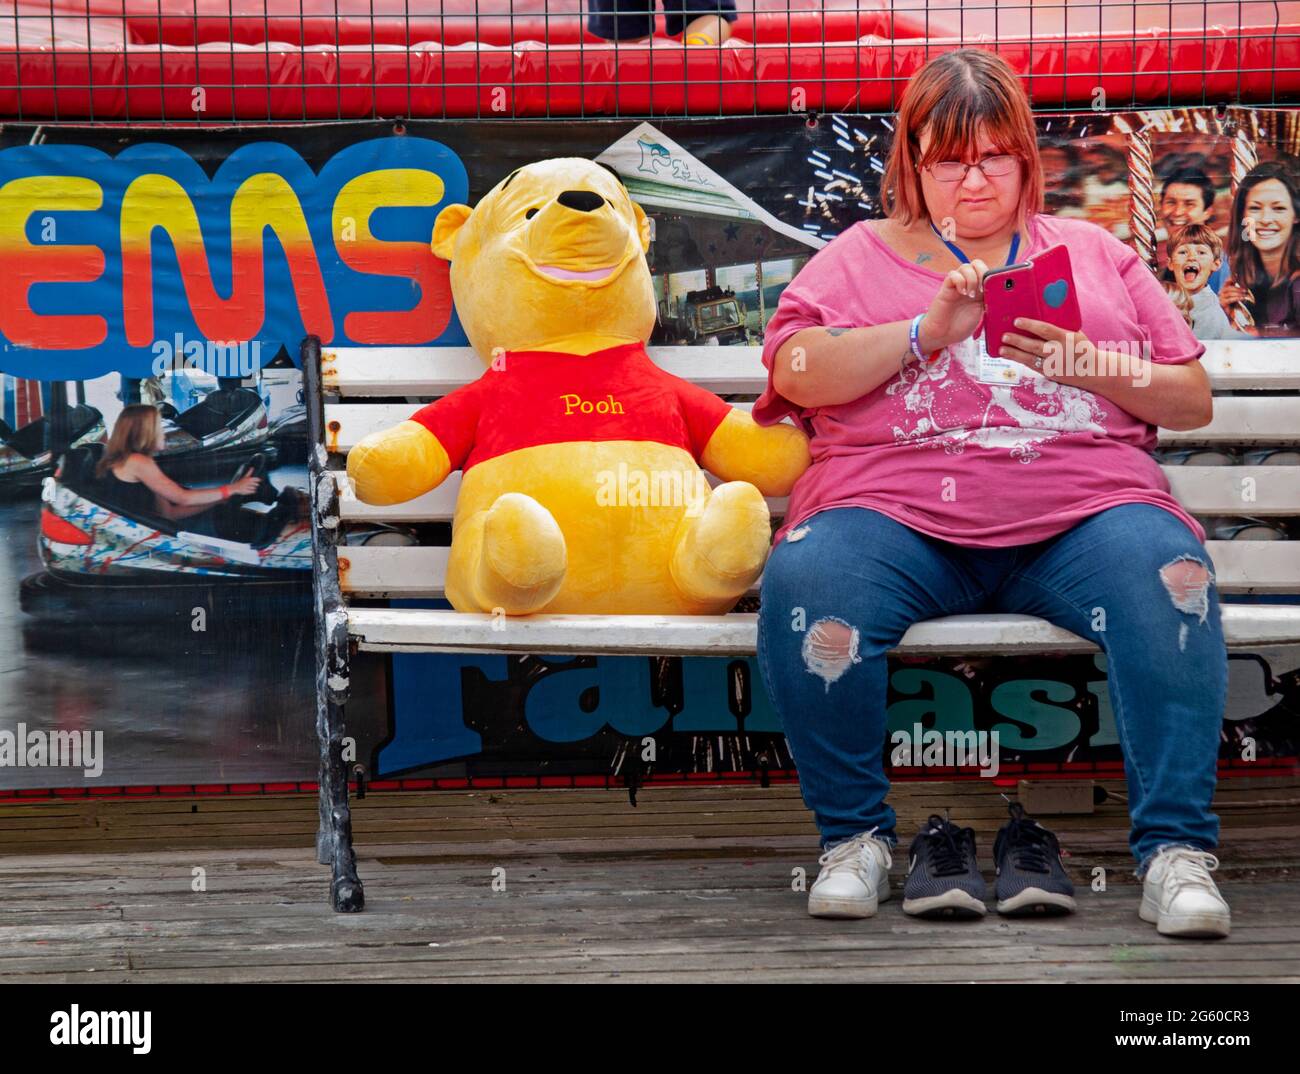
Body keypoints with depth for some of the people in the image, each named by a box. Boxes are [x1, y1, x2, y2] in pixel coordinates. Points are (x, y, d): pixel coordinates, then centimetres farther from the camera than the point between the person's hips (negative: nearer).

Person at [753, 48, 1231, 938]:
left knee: (1169, 576, -34)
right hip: (897, 511, -1)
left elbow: (1193, 400, 20)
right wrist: (928, 330, -7)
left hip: (1080, 512, 1)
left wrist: (1095, 368, 0)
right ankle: (856, 837, -17)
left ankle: (1175, 851, -30)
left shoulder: (1094, 254, 25)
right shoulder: (861, 256, 22)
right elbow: (796, 373, 4)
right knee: (805, 581, -34)